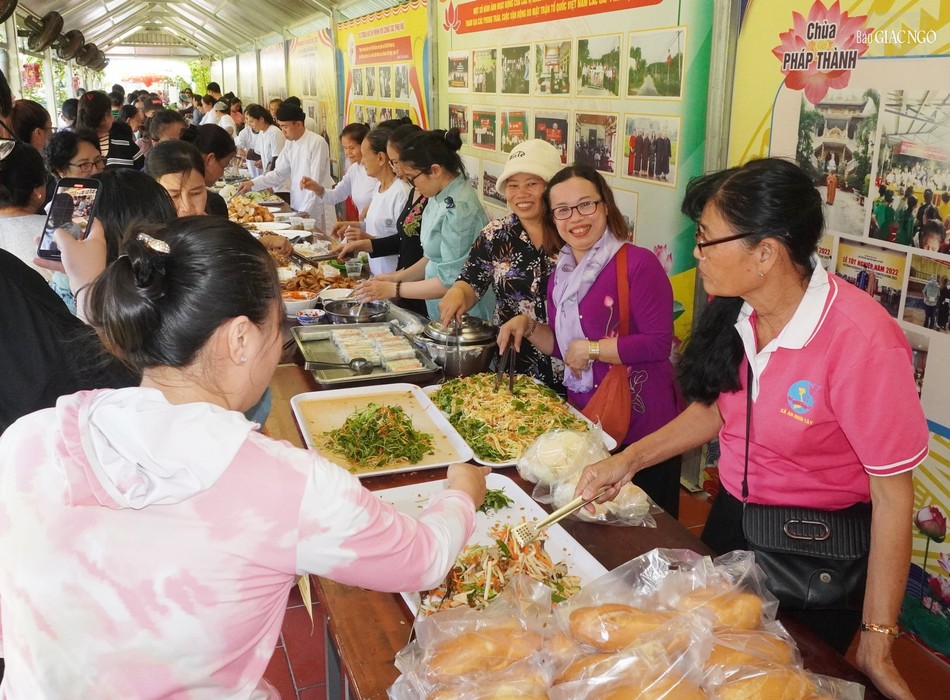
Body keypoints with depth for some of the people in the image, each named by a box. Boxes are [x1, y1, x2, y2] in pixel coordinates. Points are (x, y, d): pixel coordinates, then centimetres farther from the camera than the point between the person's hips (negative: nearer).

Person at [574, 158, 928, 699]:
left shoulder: (861, 341, -30)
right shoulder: (739, 311, -12)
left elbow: (893, 493, -22)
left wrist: (877, 642, -17)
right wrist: (630, 459, -5)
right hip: (733, 517, 6)